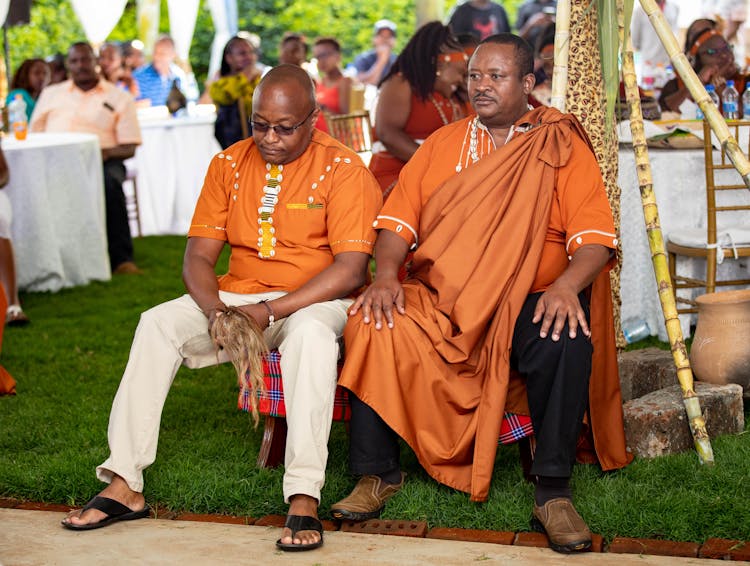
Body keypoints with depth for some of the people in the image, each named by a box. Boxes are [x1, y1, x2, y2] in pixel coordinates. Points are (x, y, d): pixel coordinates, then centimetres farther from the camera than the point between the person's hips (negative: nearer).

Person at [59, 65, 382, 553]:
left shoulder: (343, 169, -9)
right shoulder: (229, 164, 6)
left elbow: (350, 269, -17)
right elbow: (198, 258, 4)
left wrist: (269, 311, -24)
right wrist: (217, 312, -18)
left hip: (313, 301, -4)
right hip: (237, 294, 5)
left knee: (312, 331, -39)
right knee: (157, 324, -18)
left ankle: (304, 498, -42)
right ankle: (125, 484, -19)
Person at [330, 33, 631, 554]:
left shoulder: (562, 148, 5)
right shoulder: (443, 145, 16)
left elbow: (595, 237, -5)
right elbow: (398, 220, 10)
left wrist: (566, 285, -25)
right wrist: (386, 275, -11)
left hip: (527, 306, -2)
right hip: (440, 304, 3)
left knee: (567, 339, -35)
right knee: (372, 325, -25)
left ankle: (553, 492, -22)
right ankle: (379, 474, -11)